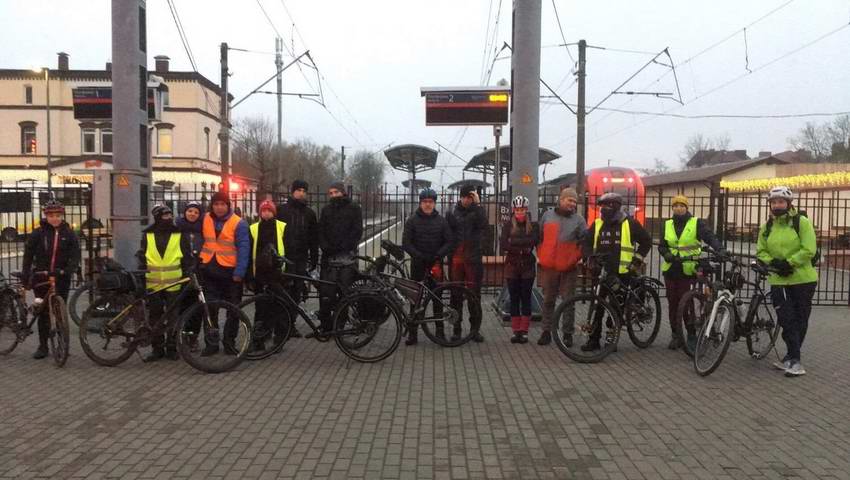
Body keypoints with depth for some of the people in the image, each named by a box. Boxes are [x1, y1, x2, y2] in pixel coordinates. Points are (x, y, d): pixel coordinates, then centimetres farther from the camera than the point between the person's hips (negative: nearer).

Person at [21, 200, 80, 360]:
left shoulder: (69, 234, 3)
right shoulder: (38, 233, 1)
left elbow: (75, 256, -3)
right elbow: (28, 254, 2)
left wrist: (68, 270, -20)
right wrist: (25, 275, -5)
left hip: (61, 278, 0)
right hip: (41, 277, 0)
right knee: (43, 312, 5)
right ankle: (42, 346, 13)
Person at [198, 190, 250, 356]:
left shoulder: (238, 223, -9)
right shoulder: (206, 219, 5)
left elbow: (243, 249, -12)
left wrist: (239, 273, -17)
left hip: (230, 271, -3)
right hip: (208, 269, 4)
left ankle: (229, 342, 19)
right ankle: (211, 343, 13)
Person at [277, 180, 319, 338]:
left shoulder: (309, 213, 12)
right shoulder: (281, 210, 3)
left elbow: (314, 239, 14)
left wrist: (314, 259, 9)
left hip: (301, 259, 3)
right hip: (283, 258, -3)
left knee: (297, 292, 4)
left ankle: (291, 324, 15)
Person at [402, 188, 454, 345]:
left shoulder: (441, 221, 6)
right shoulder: (412, 220, 2)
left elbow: (450, 241, 1)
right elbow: (406, 243, -4)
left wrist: (439, 254, -15)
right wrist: (418, 255, -16)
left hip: (436, 264, 1)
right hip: (418, 264, 0)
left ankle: (440, 330, 12)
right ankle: (413, 333, 6)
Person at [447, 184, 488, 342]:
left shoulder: (477, 212, 6)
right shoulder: (452, 214, 9)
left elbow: (484, 225, -15)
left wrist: (478, 204, -16)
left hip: (473, 259, -1)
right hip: (456, 259, 1)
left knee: (474, 295, 1)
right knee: (456, 295, 4)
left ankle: (475, 329, 10)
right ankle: (456, 329, 12)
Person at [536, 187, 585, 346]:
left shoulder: (579, 219, 2)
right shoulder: (547, 216, 7)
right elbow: (539, 238, 15)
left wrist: (576, 258, -7)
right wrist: (540, 256, 10)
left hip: (568, 268, -1)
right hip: (548, 267, 2)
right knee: (548, 300, 8)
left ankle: (568, 334, 11)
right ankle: (546, 331, 17)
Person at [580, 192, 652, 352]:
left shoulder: (630, 223, -1)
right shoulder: (597, 224, 8)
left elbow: (646, 241, 6)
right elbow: (586, 243, 10)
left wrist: (637, 259, 0)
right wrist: (590, 257, -7)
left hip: (622, 273, -3)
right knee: (597, 307, 1)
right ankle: (594, 339, 6)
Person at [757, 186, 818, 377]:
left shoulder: (801, 222, -7)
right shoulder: (767, 227, 6)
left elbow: (809, 250, -12)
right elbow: (761, 251, 8)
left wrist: (789, 263, -17)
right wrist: (773, 263, -10)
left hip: (803, 280, -2)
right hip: (779, 281, 2)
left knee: (800, 320, 7)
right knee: (787, 320, -3)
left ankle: (791, 357, 19)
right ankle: (794, 360, 2)